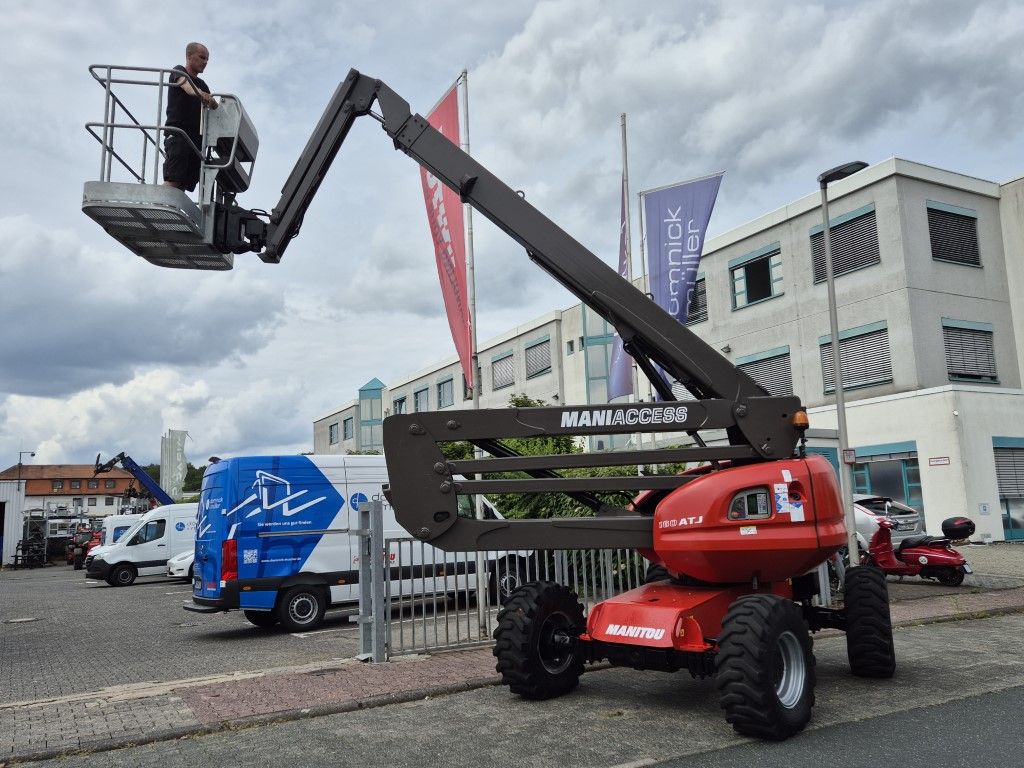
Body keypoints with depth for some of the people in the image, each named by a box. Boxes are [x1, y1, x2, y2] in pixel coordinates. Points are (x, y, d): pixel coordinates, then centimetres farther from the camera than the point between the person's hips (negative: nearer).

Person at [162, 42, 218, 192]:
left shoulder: (202, 85, 27)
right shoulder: (178, 71, 9)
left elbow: (212, 107, 16)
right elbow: (187, 86, -15)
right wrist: (200, 93, -37)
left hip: (196, 138, 6)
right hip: (177, 133, -6)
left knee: (185, 185, -5)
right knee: (173, 181, -20)